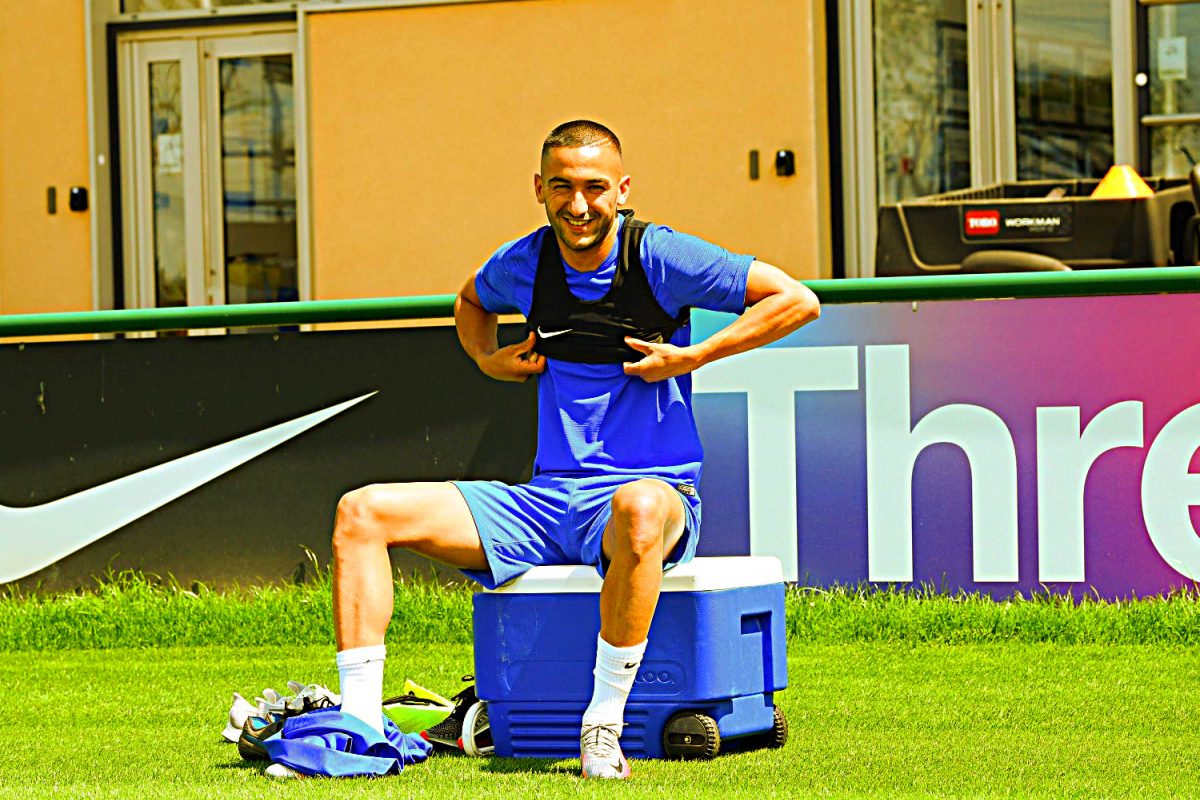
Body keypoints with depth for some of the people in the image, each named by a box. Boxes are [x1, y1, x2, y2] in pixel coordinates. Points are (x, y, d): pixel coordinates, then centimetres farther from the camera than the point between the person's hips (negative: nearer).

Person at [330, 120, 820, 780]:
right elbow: (470, 303, 32)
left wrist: (691, 358, -11)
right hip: (545, 501, 5)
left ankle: (604, 725, -34)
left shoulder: (658, 257, -7)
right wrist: (491, 360, 12)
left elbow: (797, 302, -8)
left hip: (651, 487, -5)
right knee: (362, 511, -8)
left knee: (638, 510, -45)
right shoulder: (523, 264, 7)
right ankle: (359, 719, -15)